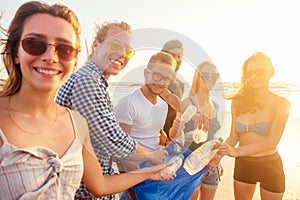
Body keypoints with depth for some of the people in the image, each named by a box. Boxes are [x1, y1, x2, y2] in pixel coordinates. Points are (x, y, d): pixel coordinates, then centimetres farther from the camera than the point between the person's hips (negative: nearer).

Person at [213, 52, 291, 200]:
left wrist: (237, 151, -30)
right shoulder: (238, 102, -2)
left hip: (269, 166, -2)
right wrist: (218, 156, -14)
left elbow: (272, 142, -19)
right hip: (243, 165, 3)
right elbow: (233, 136, 1)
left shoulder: (281, 103, -10)